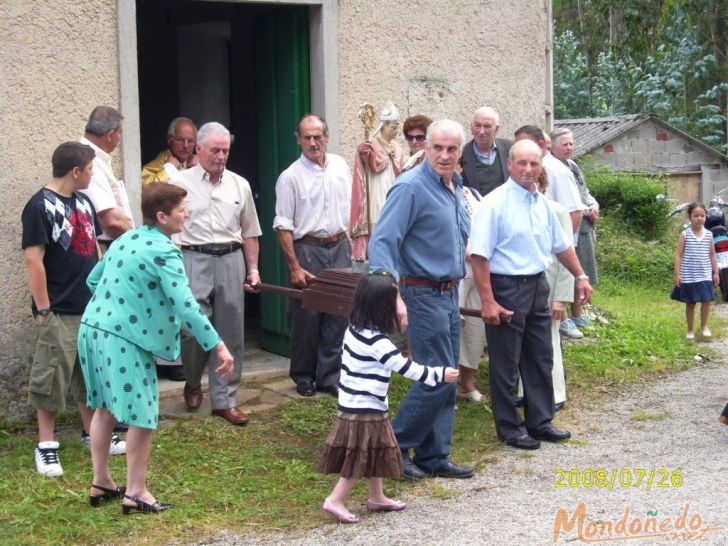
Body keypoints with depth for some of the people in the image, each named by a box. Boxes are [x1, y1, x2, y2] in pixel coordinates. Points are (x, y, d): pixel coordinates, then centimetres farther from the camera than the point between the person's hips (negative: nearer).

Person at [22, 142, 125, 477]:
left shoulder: (84, 202, 10)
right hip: (59, 312, -7)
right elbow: (33, 260, -16)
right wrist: (42, 309, -17)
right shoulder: (41, 206, -13)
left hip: (92, 307, 8)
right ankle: (46, 446, 9)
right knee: (53, 377, 0)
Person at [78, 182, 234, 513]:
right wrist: (218, 347, -25)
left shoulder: (125, 240, 12)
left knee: (105, 408, 20)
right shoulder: (164, 252, -15)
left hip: (92, 328, 9)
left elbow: (93, 280, 22)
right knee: (141, 416, 2)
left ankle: (101, 483, 29)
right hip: (124, 339, -9)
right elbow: (185, 307, -24)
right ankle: (135, 493, 7)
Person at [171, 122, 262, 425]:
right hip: (192, 260, -3)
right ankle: (193, 383, 20)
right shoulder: (180, 183, 2)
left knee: (230, 334, 4)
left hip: (230, 260, 4)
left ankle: (224, 400, 14)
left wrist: (253, 270, 11)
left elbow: (250, 232, 17)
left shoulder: (239, 186, 12)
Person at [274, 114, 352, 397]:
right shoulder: (290, 177, -7)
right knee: (306, 316, 2)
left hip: (340, 248, 4)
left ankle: (329, 376, 13)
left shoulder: (340, 166, 7)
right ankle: (303, 376, 17)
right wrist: (294, 267, -12)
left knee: (338, 314, 4)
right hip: (307, 249, -4)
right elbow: (283, 226, -8)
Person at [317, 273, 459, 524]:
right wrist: (439, 374, -11)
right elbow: (405, 368, -20)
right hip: (365, 408, -9)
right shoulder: (376, 341, -23)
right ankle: (335, 501, 4)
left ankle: (377, 498, 31)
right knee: (360, 459, 0)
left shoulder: (355, 329, 4)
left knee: (377, 453, 20)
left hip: (355, 404, 9)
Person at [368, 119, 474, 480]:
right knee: (437, 379, -8)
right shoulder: (412, 187, -16)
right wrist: (392, 295, -31)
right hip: (423, 295, -9)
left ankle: (434, 457, 18)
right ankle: (395, 448, 5)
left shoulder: (455, 187, 11)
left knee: (446, 381, 10)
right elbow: (382, 243, -23)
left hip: (449, 294, 9)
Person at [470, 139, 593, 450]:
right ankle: (509, 428, 16)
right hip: (506, 289, -7)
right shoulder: (495, 204, -14)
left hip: (538, 287, 7)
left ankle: (539, 422, 27)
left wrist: (580, 277, 20)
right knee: (506, 365, 4)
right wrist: (487, 302, -22)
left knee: (540, 360, 15)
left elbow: (562, 245, 20)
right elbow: (479, 255, -18)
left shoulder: (542, 204, 8)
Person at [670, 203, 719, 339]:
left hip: (705, 275, 2)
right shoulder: (685, 235, -6)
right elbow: (678, 255, -6)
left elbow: (712, 255, 10)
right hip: (688, 276, -2)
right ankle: (690, 330, 22)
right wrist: (677, 274, -10)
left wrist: (716, 272, 8)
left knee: (707, 300, -5)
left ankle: (704, 326, 18)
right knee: (690, 303, 7)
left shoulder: (709, 235, 2)